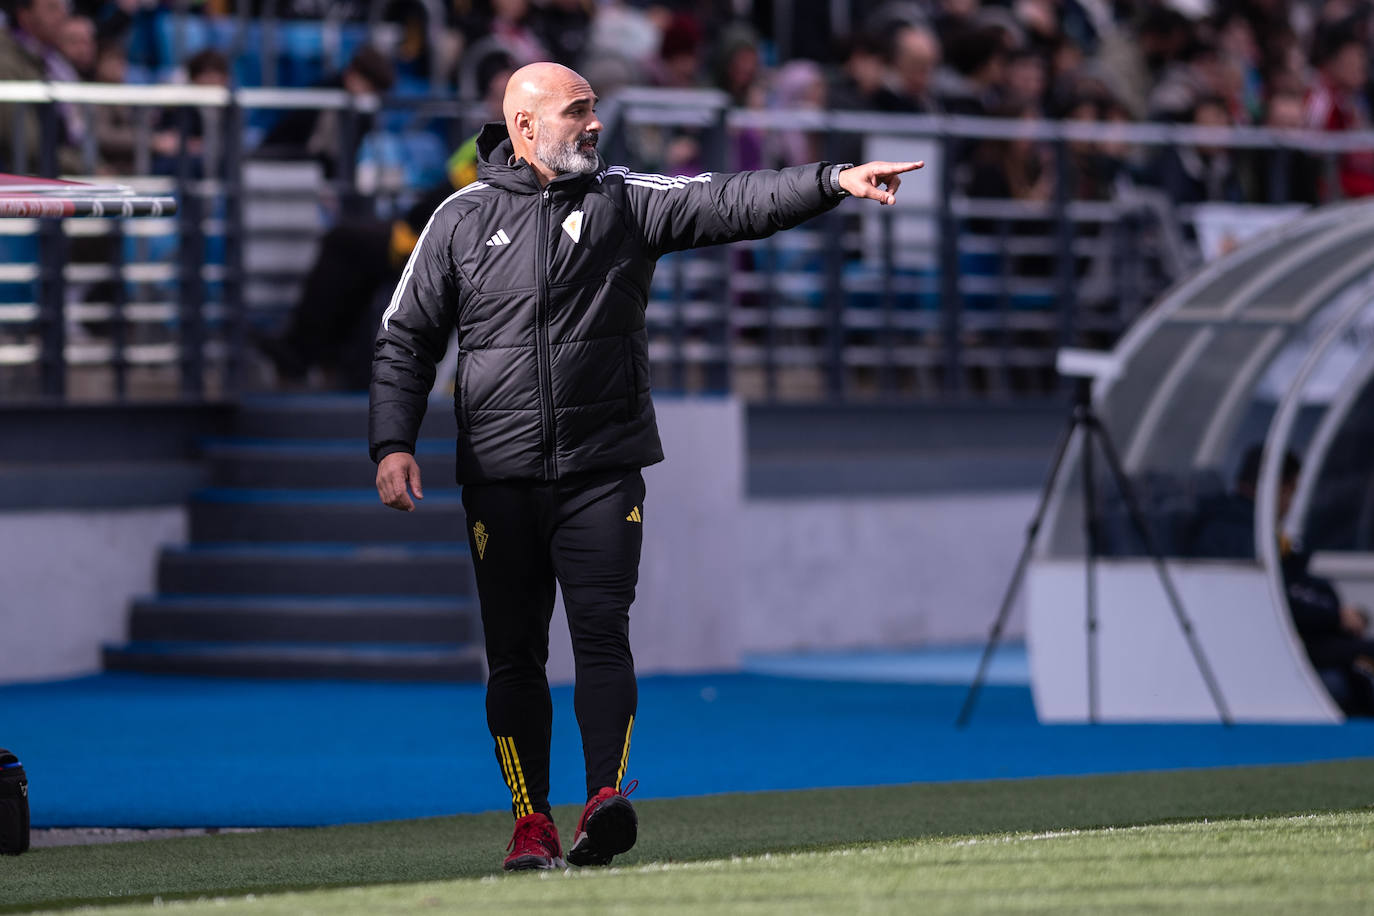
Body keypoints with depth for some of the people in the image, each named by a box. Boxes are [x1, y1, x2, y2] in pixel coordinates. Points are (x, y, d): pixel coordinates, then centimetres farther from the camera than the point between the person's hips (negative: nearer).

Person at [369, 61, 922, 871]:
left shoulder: (625, 201, 4)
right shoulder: (462, 220, 4)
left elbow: (732, 204, -9)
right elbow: (406, 341, 7)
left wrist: (831, 181, -24)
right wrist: (393, 443, -6)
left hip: (603, 473, 0)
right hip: (499, 478, 1)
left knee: (602, 633, -12)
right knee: (514, 653, 3)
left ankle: (608, 800, -18)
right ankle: (532, 821, 10)